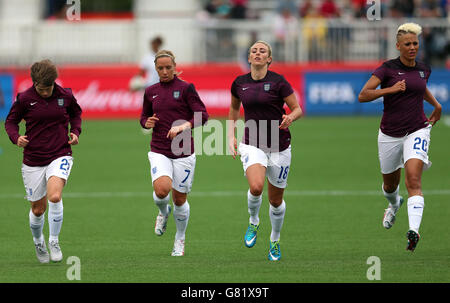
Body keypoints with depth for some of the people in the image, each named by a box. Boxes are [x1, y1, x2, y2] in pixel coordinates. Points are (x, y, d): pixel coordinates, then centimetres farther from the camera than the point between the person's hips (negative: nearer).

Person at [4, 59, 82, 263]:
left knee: (55, 196, -26)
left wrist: (75, 131, 1)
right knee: (38, 209, 8)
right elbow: (11, 121, 5)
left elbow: (76, 113, 18)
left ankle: (54, 241, -8)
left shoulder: (65, 96, -2)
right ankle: (38, 243, 38)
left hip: (60, 156, 0)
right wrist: (16, 138, -14)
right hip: (33, 160, 1)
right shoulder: (24, 99, -7)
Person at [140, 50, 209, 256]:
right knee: (161, 189, -24)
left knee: (180, 199, 4)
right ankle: (163, 212, 12)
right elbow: (144, 117, 22)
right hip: (159, 151, 2)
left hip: (183, 151, -2)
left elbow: (202, 115, -9)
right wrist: (147, 123, -2)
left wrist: (183, 126, -25)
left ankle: (180, 240, 26)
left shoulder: (186, 88, -3)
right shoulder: (151, 92, 9)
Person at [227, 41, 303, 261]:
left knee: (276, 200, 8)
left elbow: (298, 109, -4)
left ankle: (275, 241, 34)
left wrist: (290, 118, -26)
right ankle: (253, 222, 5)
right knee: (256, 187, -26)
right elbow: (234, 108, 21)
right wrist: (231, 135, 11)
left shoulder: (278, 82, -9)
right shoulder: (239, 83, 2)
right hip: (252, 144, 1)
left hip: (279, 146, -1)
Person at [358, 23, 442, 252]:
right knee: (390, 185, 17)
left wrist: (436, 105, 23)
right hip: (390, 135, -1)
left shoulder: (424, 70, 6)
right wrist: (391, 89, -25)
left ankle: (414, 230, -33)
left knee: (413, 179, -21)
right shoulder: (388, 68, -8)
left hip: (417, 131, 1)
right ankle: (394, 204, 54)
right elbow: (363, 96, -16)